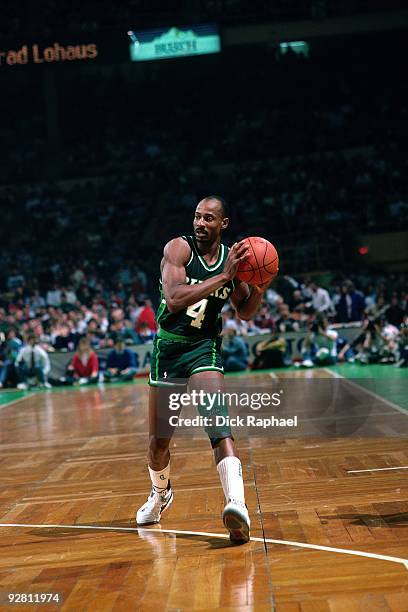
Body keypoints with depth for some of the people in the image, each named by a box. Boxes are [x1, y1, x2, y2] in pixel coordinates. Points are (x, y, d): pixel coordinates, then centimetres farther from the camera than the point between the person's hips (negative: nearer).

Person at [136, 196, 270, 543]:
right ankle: (160, 493, 41)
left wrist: (261, 286, -8)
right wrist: (223, 276, -29)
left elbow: (245, 312, 12)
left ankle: (237, 504, -37)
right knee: (159, 440, 10)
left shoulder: (231, 257, -1)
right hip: (168, 347, 0)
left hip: (205, 348, 0)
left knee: (217, 419, -26)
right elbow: (173, 300, -28)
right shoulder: (179, 248, -12)